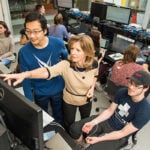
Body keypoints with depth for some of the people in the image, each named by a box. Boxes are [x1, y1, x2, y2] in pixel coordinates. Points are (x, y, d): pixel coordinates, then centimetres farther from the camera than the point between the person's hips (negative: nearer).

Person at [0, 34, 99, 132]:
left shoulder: (94, 64, -23)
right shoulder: (65, 65, -33)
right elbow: (46, 71, -50)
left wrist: (92, 87, -16)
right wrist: (25, 74, -66)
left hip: (86, 100, 2)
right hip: (69, 100, -2)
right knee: (69, 124, 22)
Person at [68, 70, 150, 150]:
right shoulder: (122, 92, -12)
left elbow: (123, 133, -21)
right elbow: (109, 111, -1)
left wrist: (98, 139, -21)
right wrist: (93, 122, -13)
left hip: (118, 136, -4)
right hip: (107, 121, 5)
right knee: (74, 128, -5)